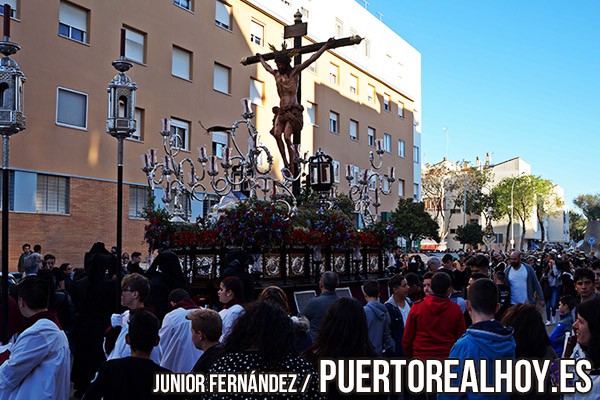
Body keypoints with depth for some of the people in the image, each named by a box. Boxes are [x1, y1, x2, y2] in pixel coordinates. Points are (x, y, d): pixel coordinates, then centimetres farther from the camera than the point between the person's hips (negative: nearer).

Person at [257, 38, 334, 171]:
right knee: (277, 134, -18)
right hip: (281, 111, 5)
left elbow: (311, 59, -4)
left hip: (293, 111, -5)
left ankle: (292, 166, -12)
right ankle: (285, 163, -14)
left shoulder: (295, 71, 0)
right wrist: (260, 58, 55)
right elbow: (267, 67, 39)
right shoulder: (276, 74, 15)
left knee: (287, 137, -19)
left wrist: (325, 46, -7)